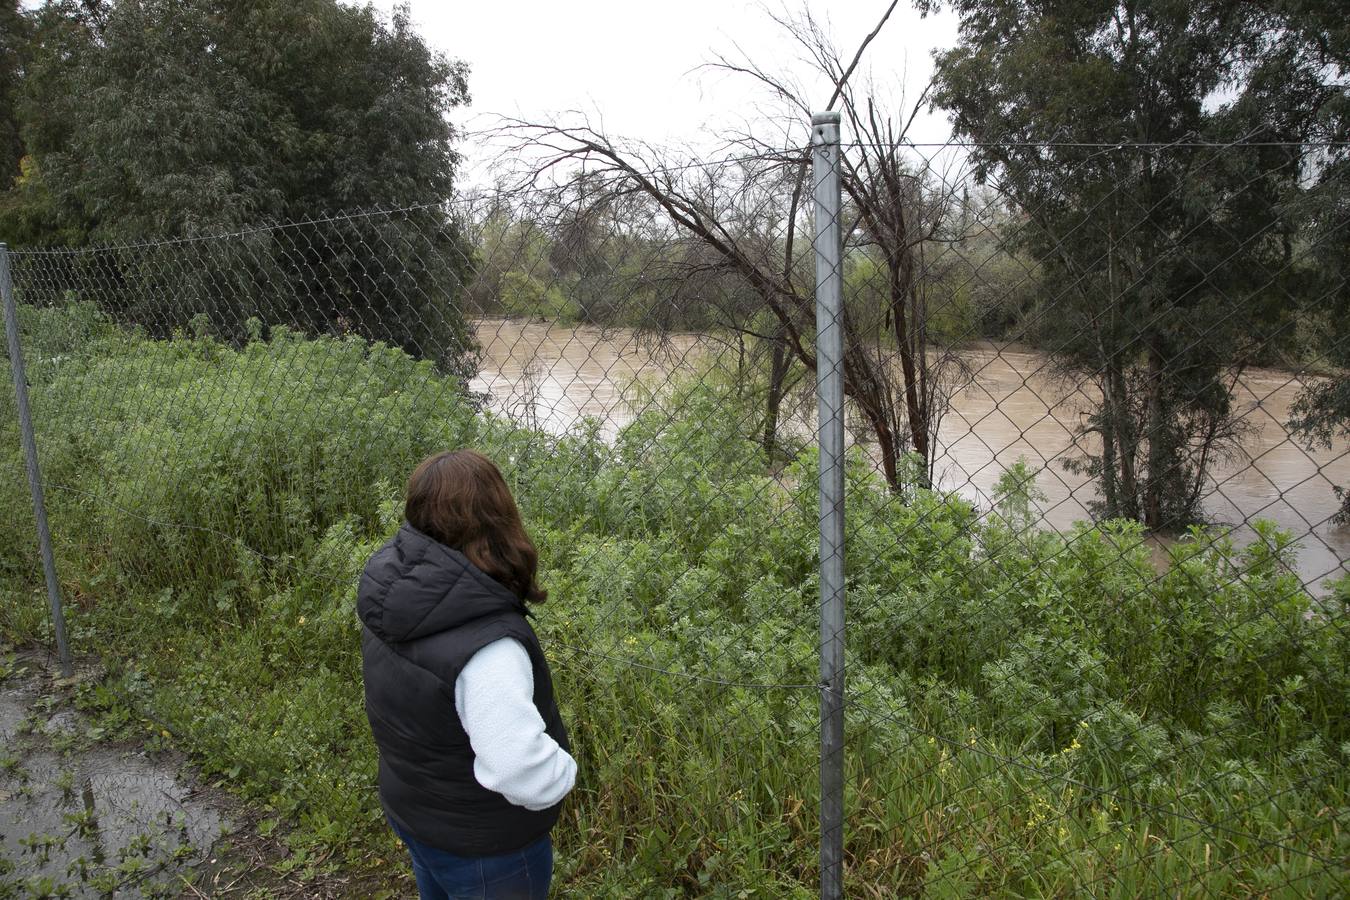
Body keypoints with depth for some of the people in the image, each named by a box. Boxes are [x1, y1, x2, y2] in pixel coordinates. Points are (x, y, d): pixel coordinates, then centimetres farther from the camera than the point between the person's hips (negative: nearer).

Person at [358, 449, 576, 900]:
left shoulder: (390, 590, -12)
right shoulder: (486, 645, -38)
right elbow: (526, 774, -37)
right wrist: (562, 767, -16)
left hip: (409, 811, 7)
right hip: (482, 846, -7)